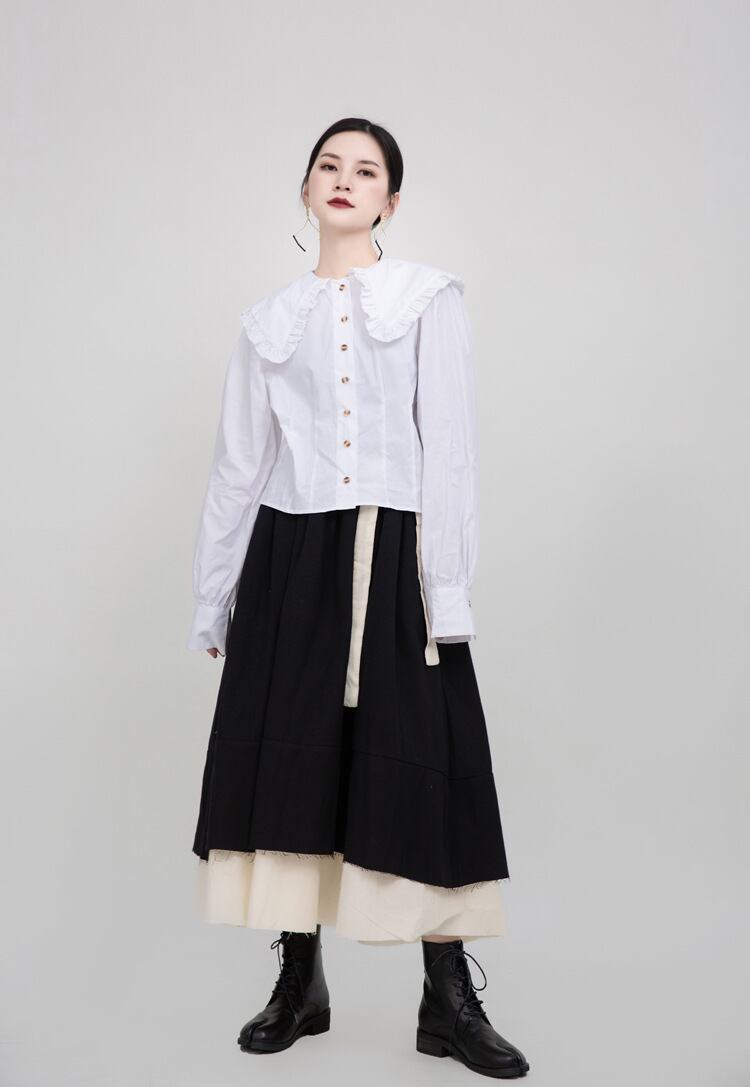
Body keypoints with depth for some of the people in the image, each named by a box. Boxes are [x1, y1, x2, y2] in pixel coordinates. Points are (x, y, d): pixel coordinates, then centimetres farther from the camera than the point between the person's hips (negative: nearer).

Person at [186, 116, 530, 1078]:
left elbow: (449, 449, -2)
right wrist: (212, 594, 11)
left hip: (393, 556, -3)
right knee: (290, 762, 4)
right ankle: (299, 984, 20)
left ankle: (449, 1002, 10)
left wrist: (448, 590, -10)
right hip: (290, 560, 3)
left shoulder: (429, 298, 5)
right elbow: (238, 461, 13)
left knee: (418, 769, -2)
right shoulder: (270, 319, 13)